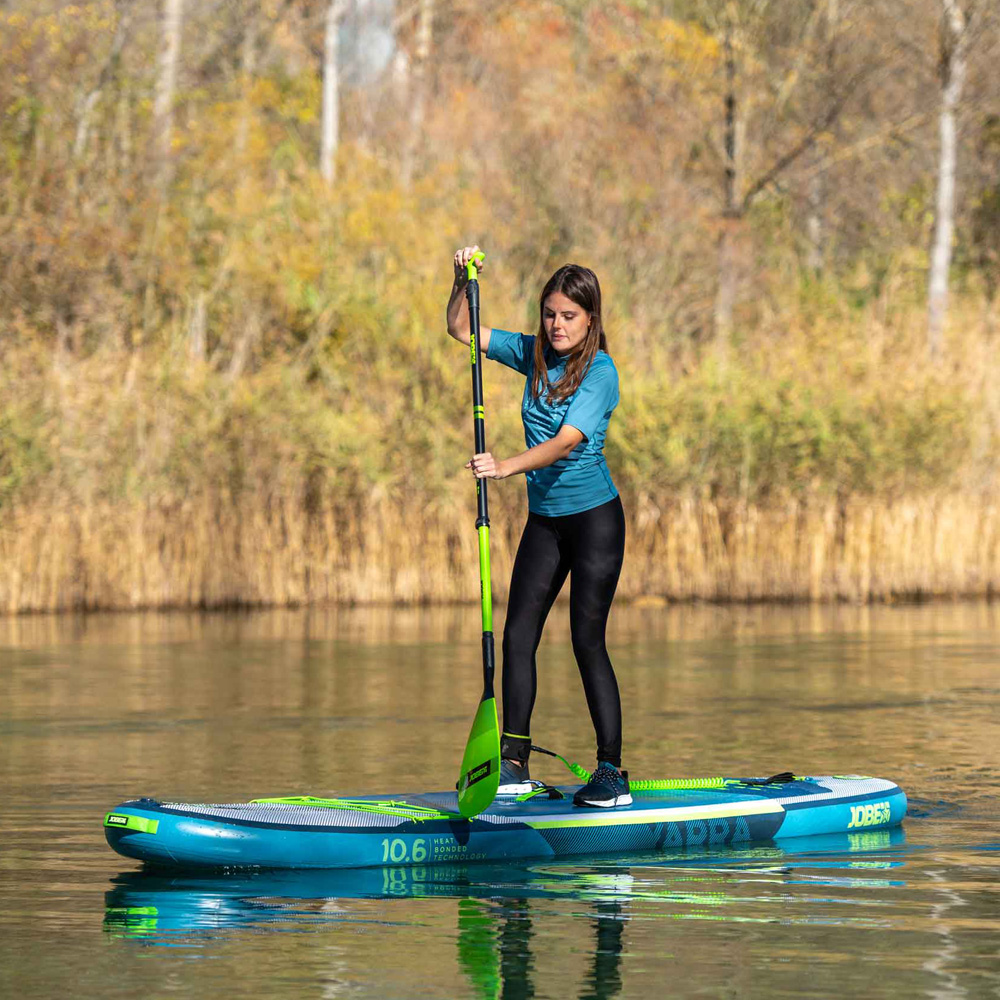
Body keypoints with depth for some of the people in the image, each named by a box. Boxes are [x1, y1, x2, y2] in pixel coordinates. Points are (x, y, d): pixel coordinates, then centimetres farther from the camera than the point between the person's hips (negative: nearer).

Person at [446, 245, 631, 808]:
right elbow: (462, 330, 11)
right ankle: (514, 764, 6)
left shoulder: (600, 371, -15)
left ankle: (613, 772, -3)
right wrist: (463, 282, -7)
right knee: (518, 636, 0)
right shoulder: (533, 355, 5)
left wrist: (507, 467, -39)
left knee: (588, 640, -8)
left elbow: (566, 441, -26)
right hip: (544, 521, 6)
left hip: (594, 518, -6)